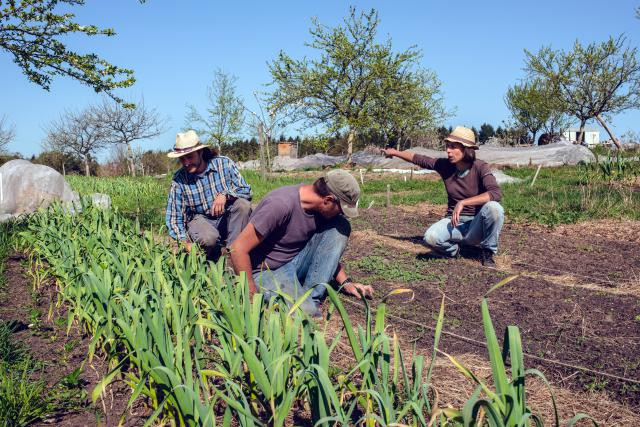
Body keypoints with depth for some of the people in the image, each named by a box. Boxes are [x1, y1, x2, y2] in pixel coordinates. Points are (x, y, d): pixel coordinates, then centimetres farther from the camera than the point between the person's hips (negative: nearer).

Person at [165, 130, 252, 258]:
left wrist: (225, 195, -33)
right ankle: (212, 260, 1)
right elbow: (174, 216, -8)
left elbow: (246, 190, -13)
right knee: (208, 238, -35)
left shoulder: (224, 163, -10)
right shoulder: (179, 180, -10)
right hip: (200, 218, -1)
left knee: (243, 204, -29)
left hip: (227, 218, 1)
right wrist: (185, 242, -22)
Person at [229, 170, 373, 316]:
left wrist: (346, 282, 4)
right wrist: (253, 296, -19)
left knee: (341, 226, -10)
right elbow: (238, 249, -24)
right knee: (306, 311, -33)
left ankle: (311, 296, -9)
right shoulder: (281, 204, -28)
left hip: (296, 262, 7)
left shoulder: (322, 208, -4)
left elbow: (328, 250, 14)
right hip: (266, 271, -7)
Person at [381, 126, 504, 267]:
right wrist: (395, 152, 22)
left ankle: (488, 253, -9)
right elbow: (419, 159, 11)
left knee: (493, 208, -35)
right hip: (454, 222, 2)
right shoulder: (445, 165, -4)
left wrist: (463, 203, -34)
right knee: (430, 237, -31)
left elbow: (496, 193, -31)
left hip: (477, 224, -2)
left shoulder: (480, 168, -15)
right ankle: (454, 249, 7)